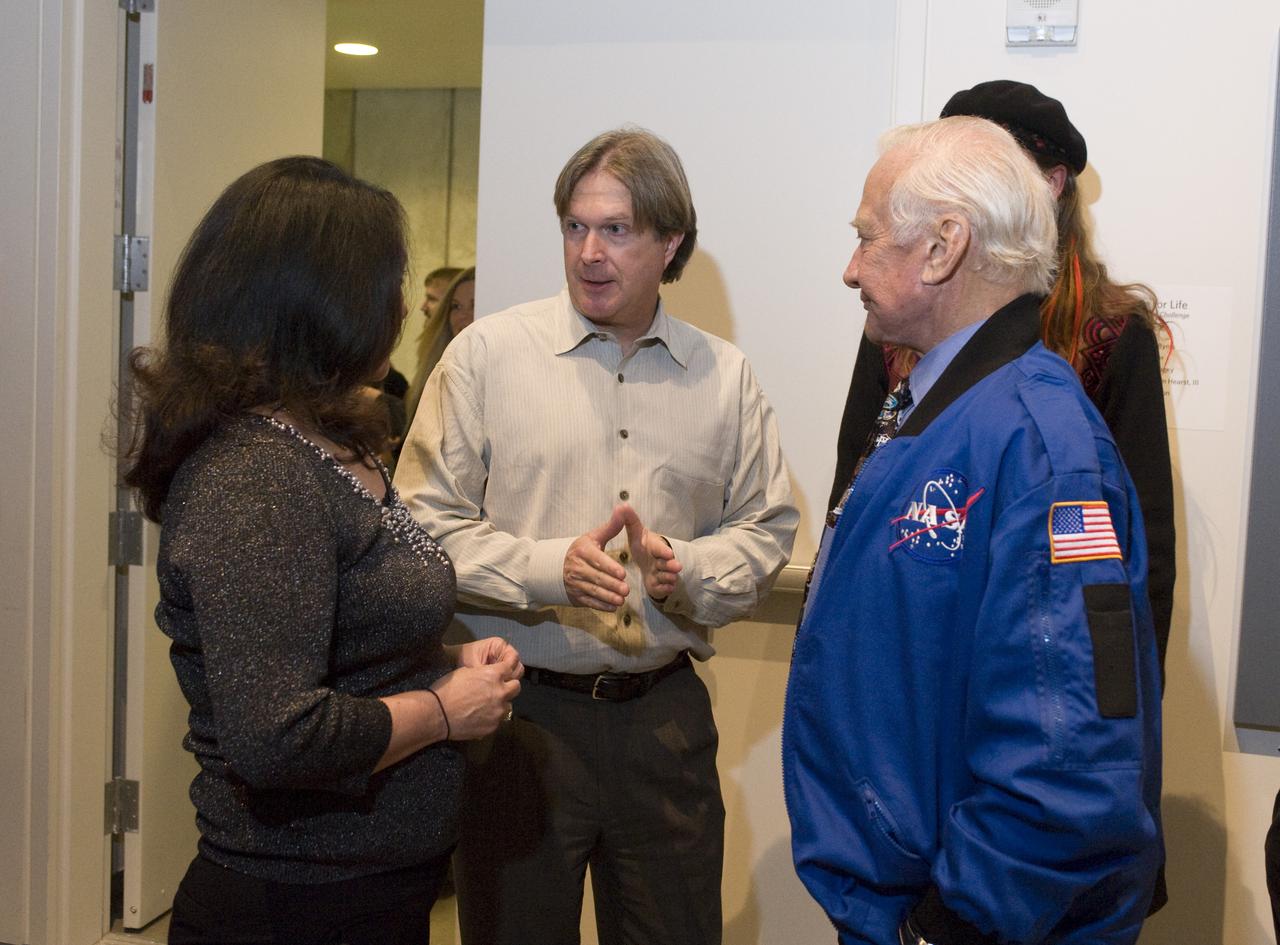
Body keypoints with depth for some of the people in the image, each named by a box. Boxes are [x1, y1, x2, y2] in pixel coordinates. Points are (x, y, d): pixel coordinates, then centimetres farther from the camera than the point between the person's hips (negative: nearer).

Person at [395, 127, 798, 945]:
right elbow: (426, 523, -5)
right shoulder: (487, 354, -3)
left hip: (665, 715, 3)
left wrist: (686, 570, -10)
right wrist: (548, 568, -19)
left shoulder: (725, 376, 6)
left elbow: (768, 529, 10)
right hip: (520, 711, -2)